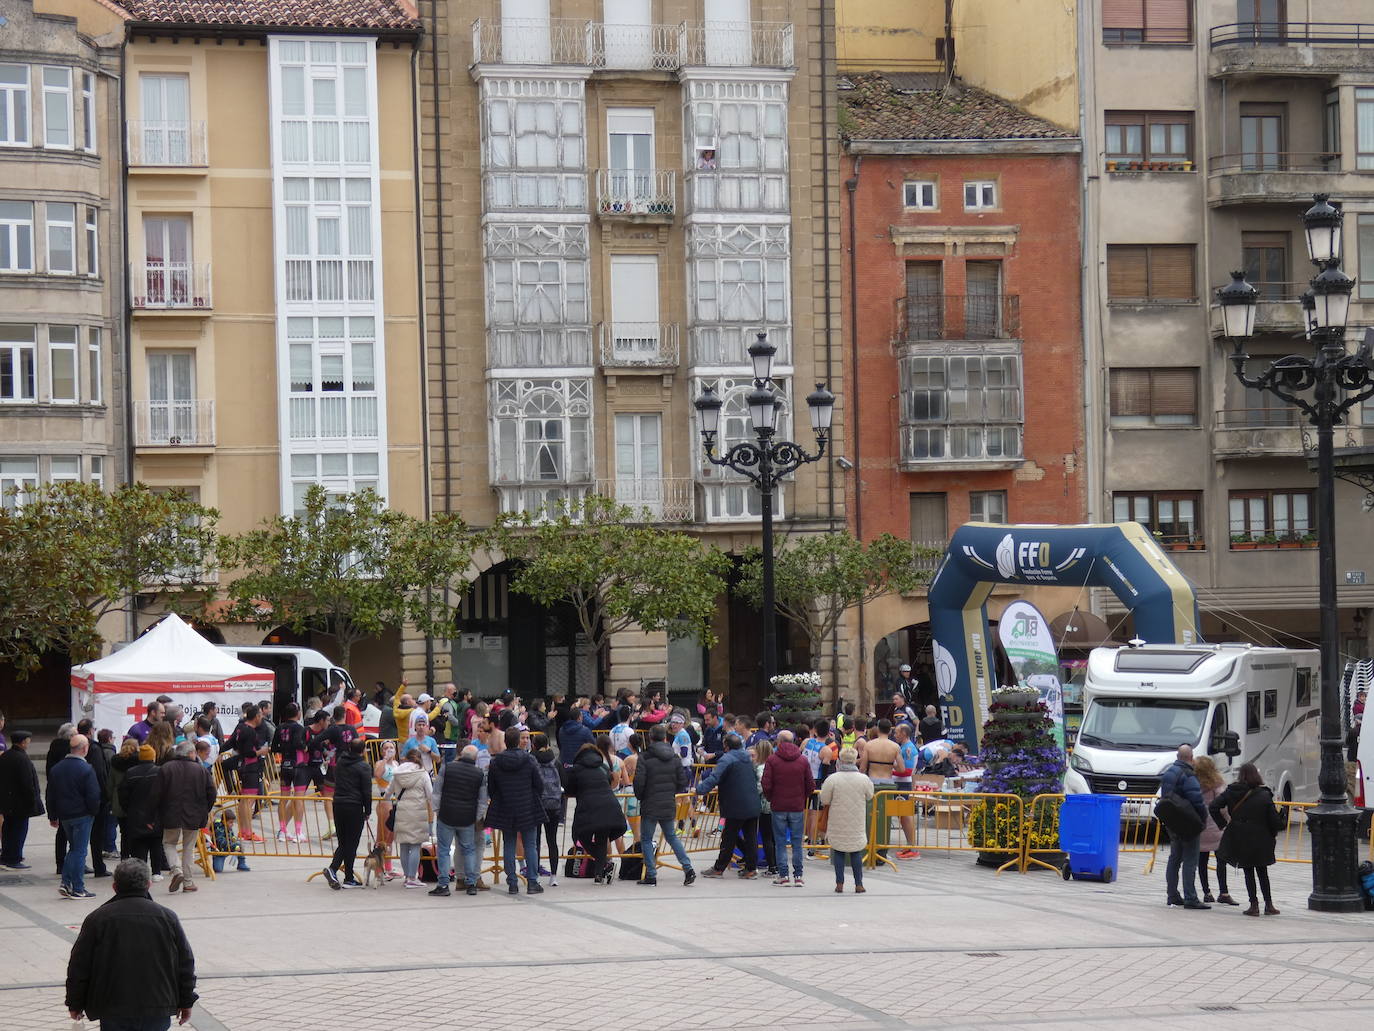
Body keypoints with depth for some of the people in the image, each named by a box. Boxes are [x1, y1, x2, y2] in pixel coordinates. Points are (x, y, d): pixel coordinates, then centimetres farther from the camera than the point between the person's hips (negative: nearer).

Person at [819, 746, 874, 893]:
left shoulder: (832, 779, -11)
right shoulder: (864, 780, -7)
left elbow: (825, 803, -3)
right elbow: (870, 796, 10)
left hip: (838, 824, -1)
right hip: (857, 825, 1)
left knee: (838, 853, 8)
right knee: (856, 853, 9)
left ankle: (839, 883, 6)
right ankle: (858, 884, 7)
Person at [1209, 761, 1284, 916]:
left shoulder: (1231, 792, -5)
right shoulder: (1264, 795, -10)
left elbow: (1213, 807, -9)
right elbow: (1274, 819, -9)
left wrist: (1223, 824, 1)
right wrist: (1273, 833, 10)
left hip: (1239, 839, 0)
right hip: (1260, 840, 0)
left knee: (1248, 873, 9)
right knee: (1262, 872, 14)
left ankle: (1254, 905, 5)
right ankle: (1268, 904, 14)